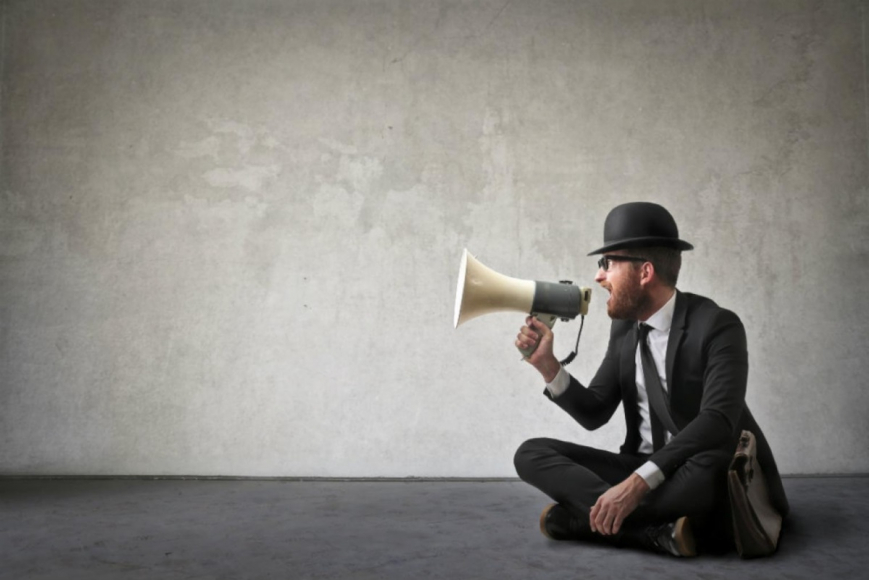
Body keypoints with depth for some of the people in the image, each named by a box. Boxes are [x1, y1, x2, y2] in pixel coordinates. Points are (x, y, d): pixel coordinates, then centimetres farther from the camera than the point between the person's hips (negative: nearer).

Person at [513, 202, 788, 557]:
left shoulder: (717, 326, -15)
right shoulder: (623, 328, 6)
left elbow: (717, 422, -28)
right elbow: (594, 414, 6)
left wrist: (638, 482, -38)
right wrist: (546, 364, -10)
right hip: (641, 471, 6)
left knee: (709, 471, -41)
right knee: (531, 454, -12)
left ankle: (581, 517, -22)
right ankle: (660, 530, -28)